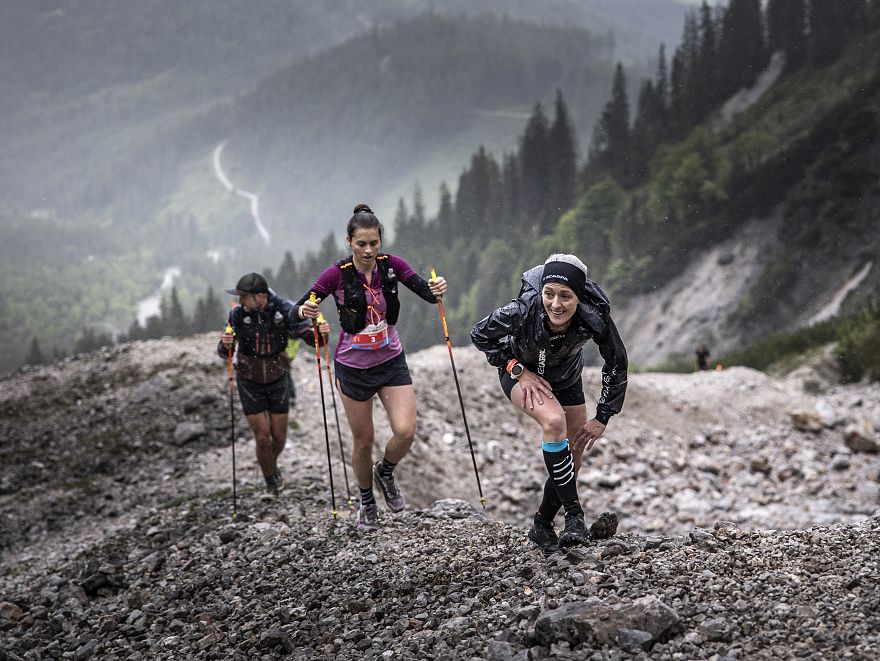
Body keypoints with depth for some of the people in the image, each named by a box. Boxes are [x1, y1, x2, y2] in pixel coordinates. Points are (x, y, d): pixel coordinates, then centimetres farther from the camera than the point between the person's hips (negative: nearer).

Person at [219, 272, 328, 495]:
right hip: (250, 382, -1)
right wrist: (226, 345, -38)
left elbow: (309, 335, -15)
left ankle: (270, 463, 42)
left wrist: (320, 332, -38)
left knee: (279, 437, 7)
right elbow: (224, 352, -14)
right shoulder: (238, 314, -18)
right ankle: (271, 481, 23)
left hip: (278, 379, 1)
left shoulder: (284, 310, -18)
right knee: (263, 437, -3)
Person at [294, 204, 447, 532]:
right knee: (363, 441, 7)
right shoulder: (337, 274, -16)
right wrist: (305, 311, -38)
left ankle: (385, 472, 21)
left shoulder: (391, 265, -8)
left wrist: (437, 290, -40)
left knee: (405, 432, -12)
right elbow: (298, 309, -15)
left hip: (392, 361, 2)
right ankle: (366, 502, 32)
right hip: (353, 367, -2)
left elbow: (425, 291, -17)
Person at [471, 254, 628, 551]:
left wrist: (602, 418, -12)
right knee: (554, 420, -32)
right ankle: (574, 518, -26)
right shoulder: (522, 311, -38)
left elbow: (617, 365, -15)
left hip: (566, 378, 3)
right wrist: (518, 370, -23)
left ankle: (541, 527, 26)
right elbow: (480, 336, -17)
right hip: (521, 372, -3)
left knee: (572, 462, 3)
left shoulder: (595, 318, -34)